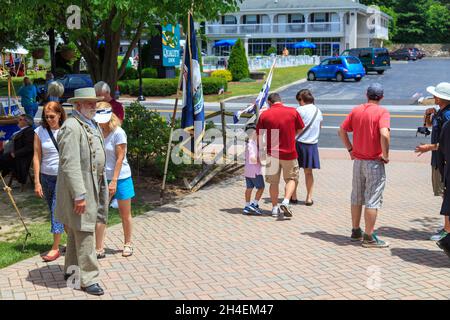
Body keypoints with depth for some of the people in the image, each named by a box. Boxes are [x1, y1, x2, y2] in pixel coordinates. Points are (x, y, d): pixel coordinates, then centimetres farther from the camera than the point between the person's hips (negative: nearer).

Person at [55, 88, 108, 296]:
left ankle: (71, 270, 30)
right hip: (79, 188, -10)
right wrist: (79, 195, -24)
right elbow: (70, 164, -22)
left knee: (76, 232, 19)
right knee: (84, 234, -6)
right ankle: (88, 279, 1)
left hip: (93, 187, 10)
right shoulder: (71, 127, -17)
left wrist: (103, 186, 20)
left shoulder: (93, 125, 14)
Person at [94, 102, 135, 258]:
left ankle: (127, 244, 27)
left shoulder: (118, 133, -13)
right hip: (102, 178, 4)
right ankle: (99, 249, 3)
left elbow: (120, 158, -15)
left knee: (125, 214, 9)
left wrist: (114, 181, -18)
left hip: (121, 178, -4)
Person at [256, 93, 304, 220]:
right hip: (289, 152, 0)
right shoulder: (293, 112, -4)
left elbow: (259, 136, -1)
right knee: (291, 178, 15)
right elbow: (300, 130, 7)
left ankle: (275, 208, 16)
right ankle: (286, 202, -5)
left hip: (272, 153, 1)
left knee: (273, 182, 13)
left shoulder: (264, 115, -5)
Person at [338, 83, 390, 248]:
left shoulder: (356, 110, 5)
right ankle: (369, 237, 4)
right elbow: (384, 134, -26)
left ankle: (356, 231, 26)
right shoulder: (382, 112, -12)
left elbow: (342, 131, 8)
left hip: (358, 160, 6)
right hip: (374, 162, -6)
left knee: (357, 198, 16)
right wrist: (386, 155, -14)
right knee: (373, 200, 0)